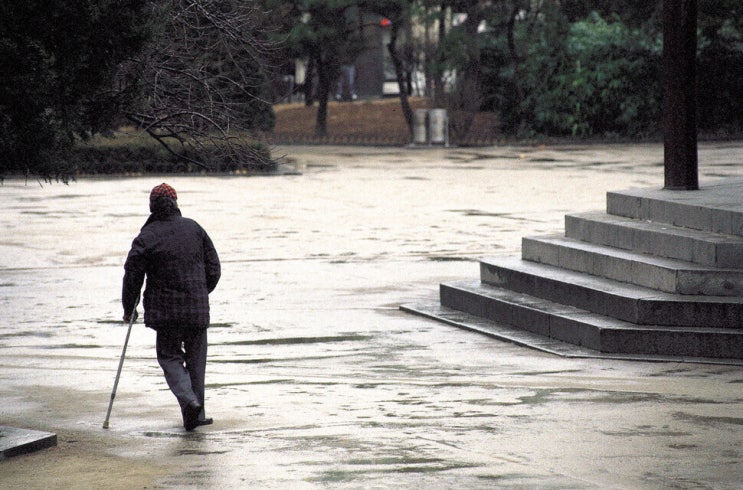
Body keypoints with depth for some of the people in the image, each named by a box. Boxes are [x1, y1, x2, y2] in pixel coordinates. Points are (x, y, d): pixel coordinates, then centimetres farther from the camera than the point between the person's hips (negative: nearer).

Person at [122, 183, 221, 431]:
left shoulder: (145, 239, -7)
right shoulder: (194, 229, 4)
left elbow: (132, 277, -4)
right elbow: (214, 268, 9)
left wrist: (129, 309, 10)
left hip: (165, 312, -3)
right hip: (197, 309, 3)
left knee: (170, 356, 8)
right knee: (196, 357, 13)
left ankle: (189, 400, -17)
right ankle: (196, 414, 13)